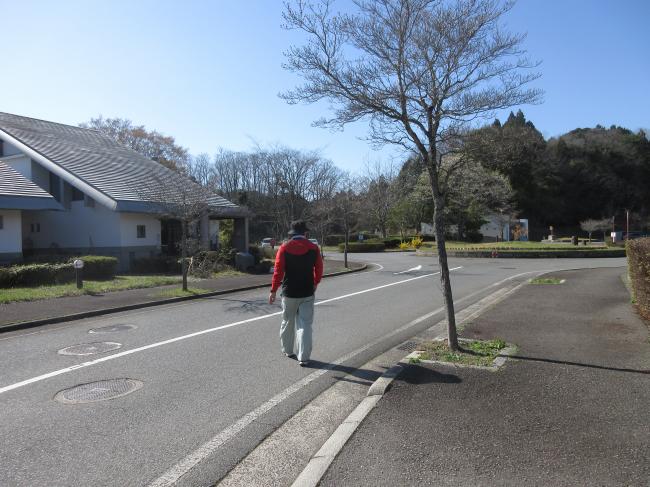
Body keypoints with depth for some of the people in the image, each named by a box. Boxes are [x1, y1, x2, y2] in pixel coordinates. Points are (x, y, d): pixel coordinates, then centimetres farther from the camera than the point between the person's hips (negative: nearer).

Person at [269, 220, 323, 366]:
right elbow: (319, 269, 4)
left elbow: (278, 271, -9)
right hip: (307, 293, 0)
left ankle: (287, 350, 31)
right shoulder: (313, 248, -3)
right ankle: (303, 357, -1)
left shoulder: (284, 248, -6)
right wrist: (315, 283, 22)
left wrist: (273, 290, -5)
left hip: (289, 293, 0)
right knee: (305, 324, 2)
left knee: (288, 322, 17)